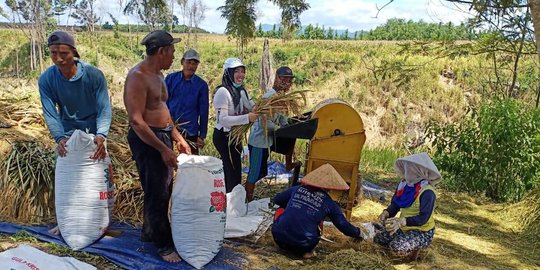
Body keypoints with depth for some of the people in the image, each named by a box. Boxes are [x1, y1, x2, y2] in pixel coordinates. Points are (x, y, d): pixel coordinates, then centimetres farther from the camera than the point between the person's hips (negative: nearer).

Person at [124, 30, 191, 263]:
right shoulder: (138, 77, -19)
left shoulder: (157, 74, 11)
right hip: (146, 139, -10)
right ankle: (164, 245, 13)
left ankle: (149, 229, 38)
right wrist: (163, 149, -25)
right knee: (157, 193, 0)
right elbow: (136, 121, -24)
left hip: (163, 135, 10)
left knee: (165, 189, 19)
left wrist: (177, 137, 14)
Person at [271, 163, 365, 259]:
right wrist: (359, 234, 31)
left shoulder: (297, 189, 11)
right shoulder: (329, 203, 6)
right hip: (302, 246, -1)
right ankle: (306, 251, 7)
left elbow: (276, 200, 23)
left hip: (278, 237, 2)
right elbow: (343, 225, 11)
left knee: (281, 210, 27)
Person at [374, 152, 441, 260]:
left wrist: (401, 221, -44)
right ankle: (410, 246, 18)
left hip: (422, 232, -8)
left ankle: (416, 247, 2)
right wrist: (386, 213, -20)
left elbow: (423, 218, -31)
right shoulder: (404, 184, -5)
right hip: (405, 228, 8)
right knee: (378, 239, 8)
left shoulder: (427, 192, -26)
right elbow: (395, 204, 2)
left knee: (396, 247, -30)